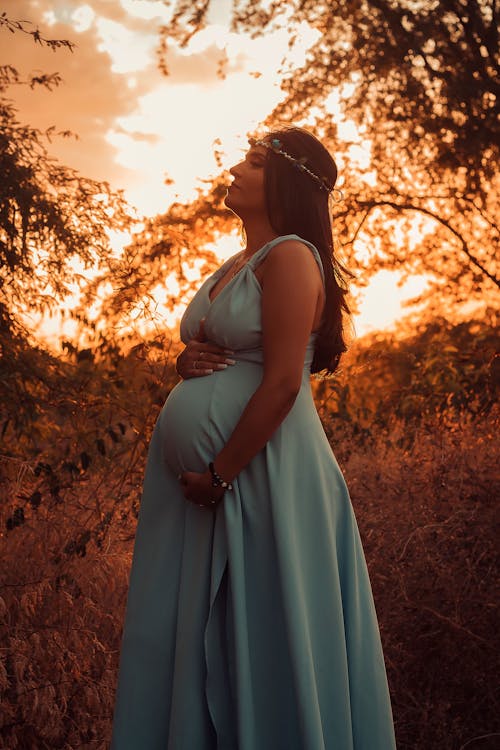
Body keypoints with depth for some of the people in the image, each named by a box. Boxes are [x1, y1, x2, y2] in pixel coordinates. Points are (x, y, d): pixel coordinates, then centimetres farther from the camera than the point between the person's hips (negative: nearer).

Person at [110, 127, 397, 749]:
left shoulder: (291, 257, -9)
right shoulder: (232, 267, 18)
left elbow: (283, 383, -17)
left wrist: (218, 475, -15)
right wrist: (185, 364, 1)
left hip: (259, 471, -8)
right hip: (195, 475, 9)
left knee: (257, 631, -1)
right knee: (194, 634, 11)